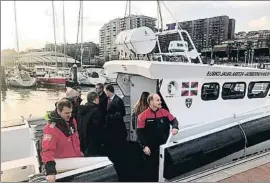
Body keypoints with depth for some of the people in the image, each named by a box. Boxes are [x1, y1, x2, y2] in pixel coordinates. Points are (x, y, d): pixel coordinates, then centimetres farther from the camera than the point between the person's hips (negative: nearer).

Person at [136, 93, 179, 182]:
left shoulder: (164, 112, 0)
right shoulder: (143, 116, -12)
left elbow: (174, 120, 11)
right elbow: (140, 132, -11)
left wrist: (175, 127, -11)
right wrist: (144, 146, -16)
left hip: (164, 146, 4)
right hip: (151, 148, -4)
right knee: (151, 169, 10)